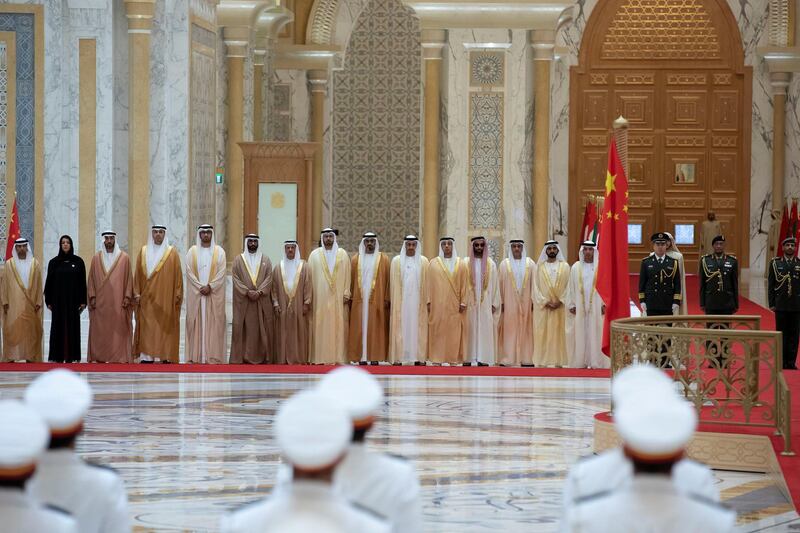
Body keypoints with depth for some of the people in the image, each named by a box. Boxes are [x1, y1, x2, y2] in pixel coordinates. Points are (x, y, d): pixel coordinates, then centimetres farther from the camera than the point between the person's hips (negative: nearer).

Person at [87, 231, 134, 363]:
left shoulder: (124, 258, 4)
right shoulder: (96, 258, 9)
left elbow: (129, 278, 4)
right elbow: (91, 278, 9)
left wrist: (127, 297, -4)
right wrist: (92, 296, 0)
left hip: (118, 302, -1)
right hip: (100, 302, 1)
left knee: (118, 330, -4)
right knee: (100, 331, 0)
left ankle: (119, 357, -4)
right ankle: (100, 358, 2)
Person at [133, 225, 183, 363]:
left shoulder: (172, 253, 4)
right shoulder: (144, 252, 9)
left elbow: (177, 274, 2)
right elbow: (138, 274, 8)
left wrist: (177, 294, -5)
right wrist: (137, 293, 0)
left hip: (166, 299, -1)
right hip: (147, 299, 1)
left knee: (165, 328, -2)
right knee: (147, 329, -4)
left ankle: (166, 358, 1)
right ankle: (146, 358, -7)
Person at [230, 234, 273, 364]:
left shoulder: (265, 260, 11)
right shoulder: (238, 259, 7)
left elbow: (269, 278, 2)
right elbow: (235, 278, -2)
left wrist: (259, 292, -14)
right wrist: (247, 292, -15)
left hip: (262, 301, 1)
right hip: (243, 301, -1)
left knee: (262, 329, -1)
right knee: (243, 329, -5)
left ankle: (261, 357, 3)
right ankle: (242, 357, -4)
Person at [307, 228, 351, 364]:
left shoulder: (342, 254, 8)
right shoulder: (315, 255, 6)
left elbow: (347, 275, 6)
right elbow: (310, 276, 4)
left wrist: (346, 293, -2)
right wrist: (309, 297, -2)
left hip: (338, 297, 1)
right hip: (320, 297, -1)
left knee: (338, 326, -2)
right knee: (320, 326, -3)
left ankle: (337, 356, 0)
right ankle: (320, 357, -3)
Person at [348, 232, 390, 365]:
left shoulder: (383, 259, 5)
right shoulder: (356, 259, 10)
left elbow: (387, 280, 2)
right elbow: (351, 280, 8)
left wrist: (387, 299, -5)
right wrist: (350, 298, 1)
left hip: (377, 301, -2)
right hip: (359, 301, 2)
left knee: (375, 330, -3)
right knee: (360, 330, -1)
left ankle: (374, 359, -1)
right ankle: (362, 360, 0)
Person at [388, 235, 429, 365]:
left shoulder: (423, 261, 6)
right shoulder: (397, 261, 6)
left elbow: (427, 282, 3)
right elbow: (394, 283, 4)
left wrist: (428, 301, -4)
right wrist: (393, 302, -2)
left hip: (418, 303, 0)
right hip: (401, 303, 0)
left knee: (417, 330, -1)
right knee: (400, 329, -3)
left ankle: (419, 359, 1)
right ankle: (398, 360, -3)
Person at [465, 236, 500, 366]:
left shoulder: (490, 264, 6)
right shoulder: (466, 263, 2)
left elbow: (495, 284, 7)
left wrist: (494, 304, 2)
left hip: (485, 304, 1)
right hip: (470, 304, -1)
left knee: (485, 331, -3)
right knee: (469, 332, -2)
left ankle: (483, 361, -2)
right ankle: (467, 362, -1)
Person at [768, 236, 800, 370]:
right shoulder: (775, 263, 6)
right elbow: (770, 285, 5)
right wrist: (771, 304, -1)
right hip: (781, 306, 0)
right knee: (781, 333, 1)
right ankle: (782, 362, 4)